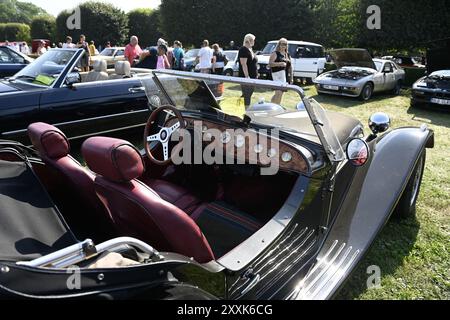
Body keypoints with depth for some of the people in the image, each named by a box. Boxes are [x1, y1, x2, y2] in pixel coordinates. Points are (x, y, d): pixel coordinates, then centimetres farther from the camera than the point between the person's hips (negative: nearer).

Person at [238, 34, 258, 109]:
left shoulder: (250, 50, 18)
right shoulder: (243, 50, -12)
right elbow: (243, 64, -20)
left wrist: (256, 74, 20)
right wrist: (247, 76, -25)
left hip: (253, 76, 10)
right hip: (246, 77, -10)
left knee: (249, 94, 13)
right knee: (246, 95, -7)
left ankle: (247, 109, 21)